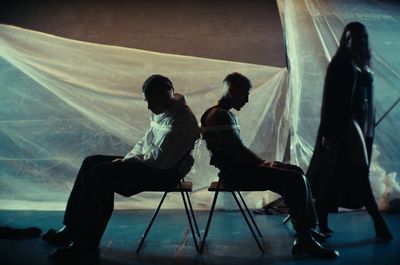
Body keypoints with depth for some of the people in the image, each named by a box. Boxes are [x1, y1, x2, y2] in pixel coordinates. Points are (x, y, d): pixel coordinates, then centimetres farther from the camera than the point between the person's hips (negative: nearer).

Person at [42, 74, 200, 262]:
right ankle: (72, 229, 3)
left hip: (164, 173, -10)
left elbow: (160, 159, -24)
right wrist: (128, 158, 3)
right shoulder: (160, 113, 12)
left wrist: (127, 161, -13)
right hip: (148, 163, 11)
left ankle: (86, 246, -16)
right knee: (91, 163, 2)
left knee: (101, 174, -23)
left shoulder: (181, 121, -20)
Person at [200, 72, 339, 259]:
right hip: (236, 173, -11)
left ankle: (308, 229, 7)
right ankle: (304, 240, -10)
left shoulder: (225, 114, 19)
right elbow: (238, 151, -20)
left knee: (296, 173, 6)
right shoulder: (220, 115, -14)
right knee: (295, 180, -18)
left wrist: (262, 162, 8)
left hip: (239, 168, 11)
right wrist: (263, 163, -8)